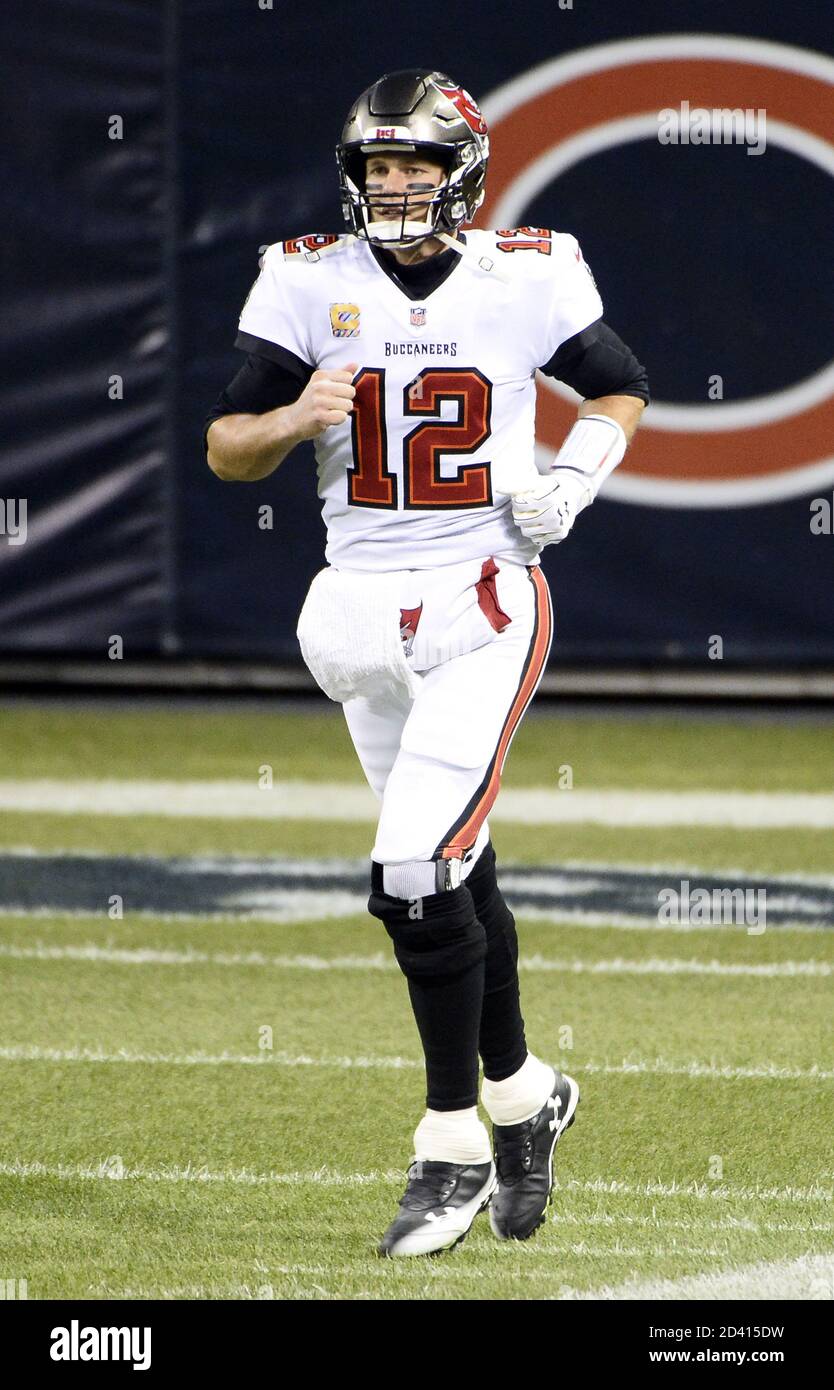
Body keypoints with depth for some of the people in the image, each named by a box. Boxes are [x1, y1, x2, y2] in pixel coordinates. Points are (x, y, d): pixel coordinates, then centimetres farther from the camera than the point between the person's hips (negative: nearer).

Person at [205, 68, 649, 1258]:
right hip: (362, 611, 4)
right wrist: (292, 420, -21)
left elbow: (621, 390, 15)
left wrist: (572, 478, -4)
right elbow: (224, 451, 0)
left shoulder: (526, 279, -3)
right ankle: (522, 1092, 34)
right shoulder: (311, 284, 0)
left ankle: (455, 1145, -5)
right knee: (457, 873, 15)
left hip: (480, 610, -4)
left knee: (417, 874, -15)